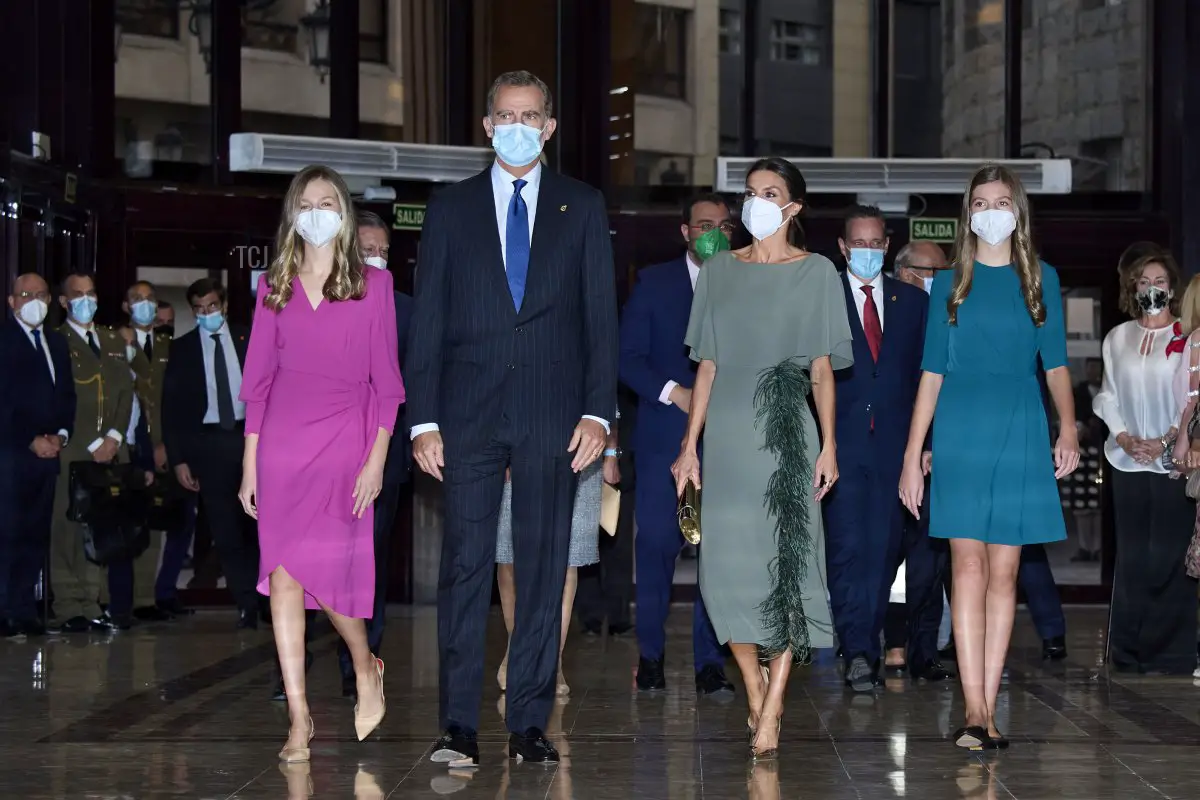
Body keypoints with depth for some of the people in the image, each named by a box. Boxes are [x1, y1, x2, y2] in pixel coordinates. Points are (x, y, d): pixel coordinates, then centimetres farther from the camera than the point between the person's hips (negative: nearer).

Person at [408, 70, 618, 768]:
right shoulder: (451, 209, 10)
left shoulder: (582, 207, 10)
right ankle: (460, 725, -1)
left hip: (551, 417, 0)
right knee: (465, 566, -3)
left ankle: (530, 723, 8)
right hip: (469, 415, 0)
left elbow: (601, 315, 6)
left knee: (543, 568, 2)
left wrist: (597, 411, -4)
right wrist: (423, 419, -1)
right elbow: (428, 321, 7)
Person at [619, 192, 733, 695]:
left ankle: (710, 663, 2)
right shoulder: (654, 282, 8)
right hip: (664, 435, -1)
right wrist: (675, 393, -10)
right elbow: (628, 358, 2)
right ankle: (650, 656, 6)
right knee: (656, 544, -5)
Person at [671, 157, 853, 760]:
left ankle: (771, 715, -3)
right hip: (727, 434, 3)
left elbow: (822, 369, 2)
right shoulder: (719, 271, 12)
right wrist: (690, 444, 6)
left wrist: (829, 445, -7)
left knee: (786, 562, -6)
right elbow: (707, 365, 12)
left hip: (786, 434, -3)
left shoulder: (816, 272, 5)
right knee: (726, 565, -1)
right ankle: (755, 693, 17)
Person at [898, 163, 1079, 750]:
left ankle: (987, 709, 5)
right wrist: (912, 457, 2)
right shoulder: (950, 283, 9)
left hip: (1020, 435, 1)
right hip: (961, 432, -1)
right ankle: (975, 712, -12)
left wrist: (1069, 425, -13)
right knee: (969, 565, -9)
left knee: (1004, 570, 1)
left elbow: (1056, 363, 6)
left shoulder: (1040, 279, 9)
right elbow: (932, 373, 8)